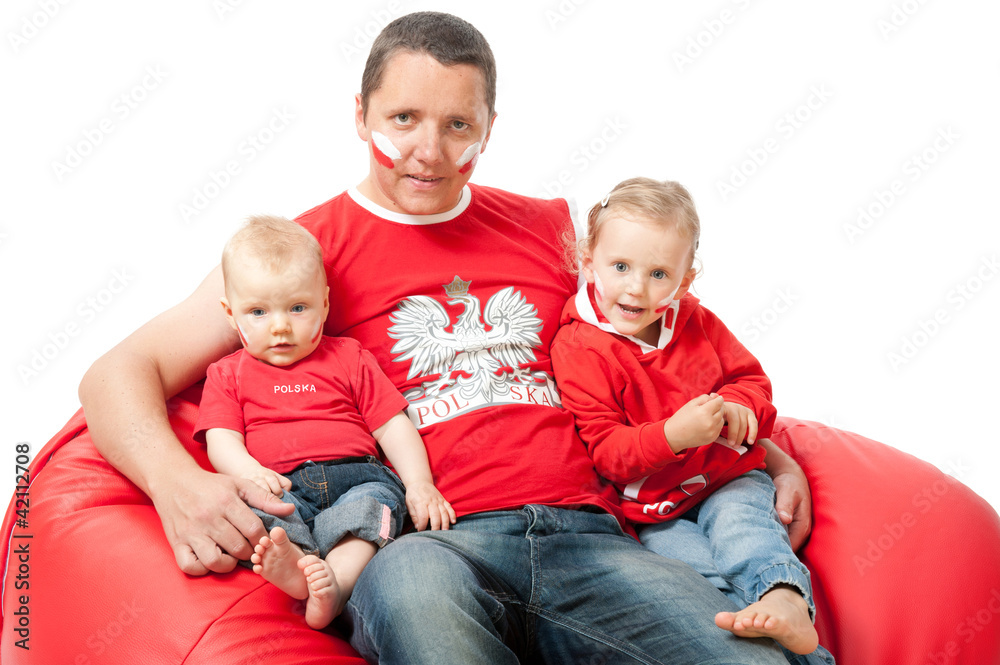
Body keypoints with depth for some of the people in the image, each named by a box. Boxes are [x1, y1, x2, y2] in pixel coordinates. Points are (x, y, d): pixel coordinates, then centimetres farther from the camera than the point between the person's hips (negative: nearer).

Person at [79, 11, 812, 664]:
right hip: (427, 551, -2)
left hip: (586, 534, 3)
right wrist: (177, 484, -17)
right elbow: (119, 374, 5)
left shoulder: (550, 230, 22)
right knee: (410, 582, -40)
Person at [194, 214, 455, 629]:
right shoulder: (228, 375, 22)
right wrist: (249, 470, -17)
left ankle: (338, 582, -54)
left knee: (381, 496, -33)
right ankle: (293, 559, -59)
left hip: (353, 477, 0)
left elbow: (393, 427, 16)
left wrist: (420, 484, -1)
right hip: (279, 485, 0)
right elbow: (221, 440, 7)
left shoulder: (349, 359, 22)